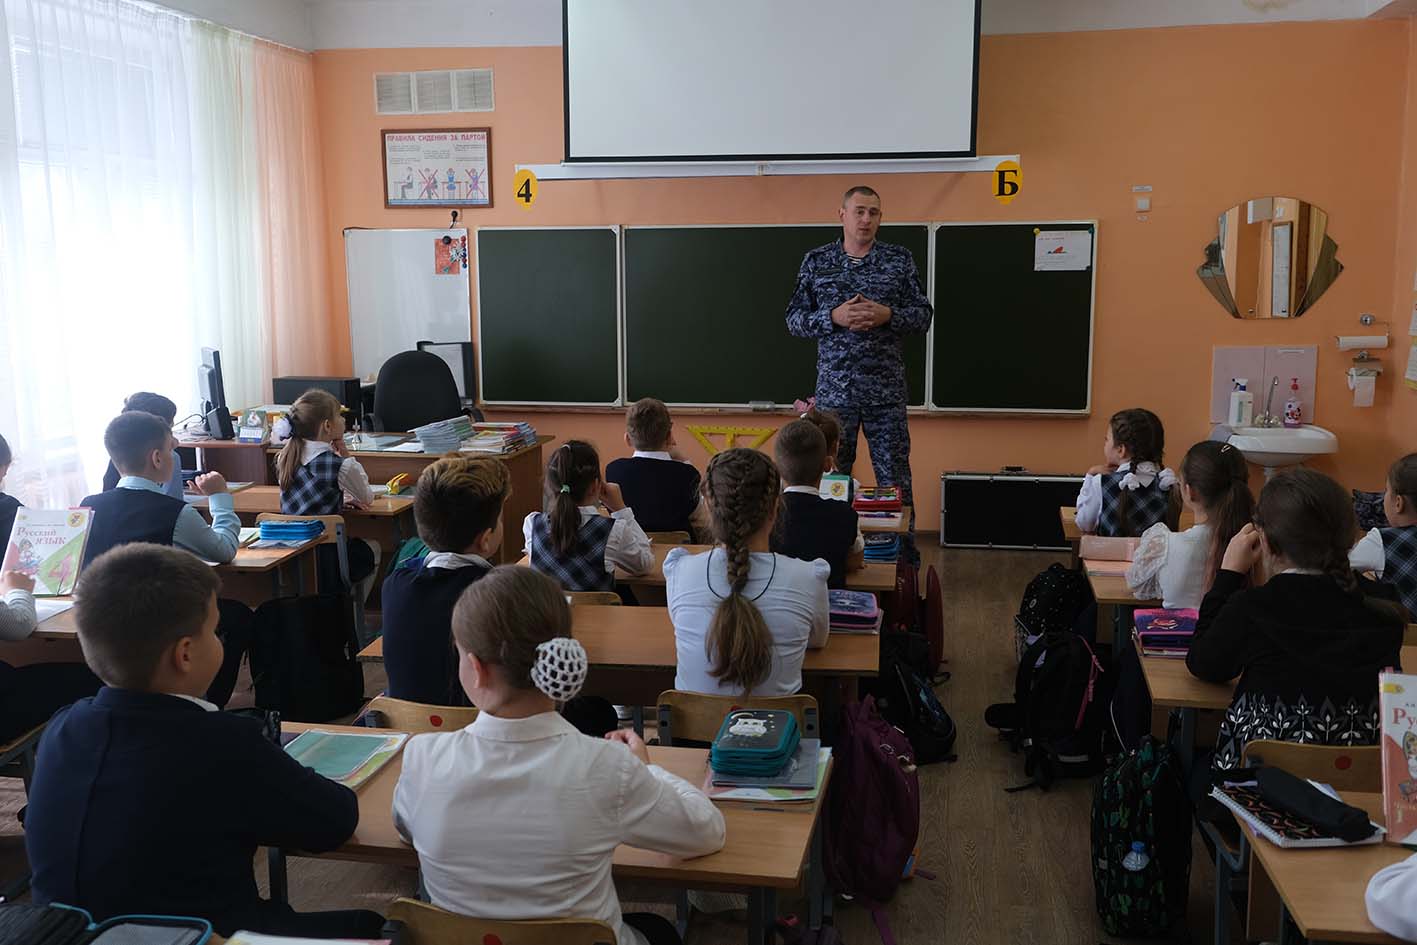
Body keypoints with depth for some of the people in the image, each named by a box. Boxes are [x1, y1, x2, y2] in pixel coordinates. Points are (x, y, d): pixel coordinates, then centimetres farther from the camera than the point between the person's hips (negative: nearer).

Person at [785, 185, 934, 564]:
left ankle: (904, 553, 13)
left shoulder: (900, 259, 5)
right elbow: (794, 319, 4)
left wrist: (887, 315, -14)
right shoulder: (816, 261, 6)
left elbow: (924, 316, 5)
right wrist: (834, 317, -13)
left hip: (886, 390, 0)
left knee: (895, 476, 3)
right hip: (834, 389, 1)